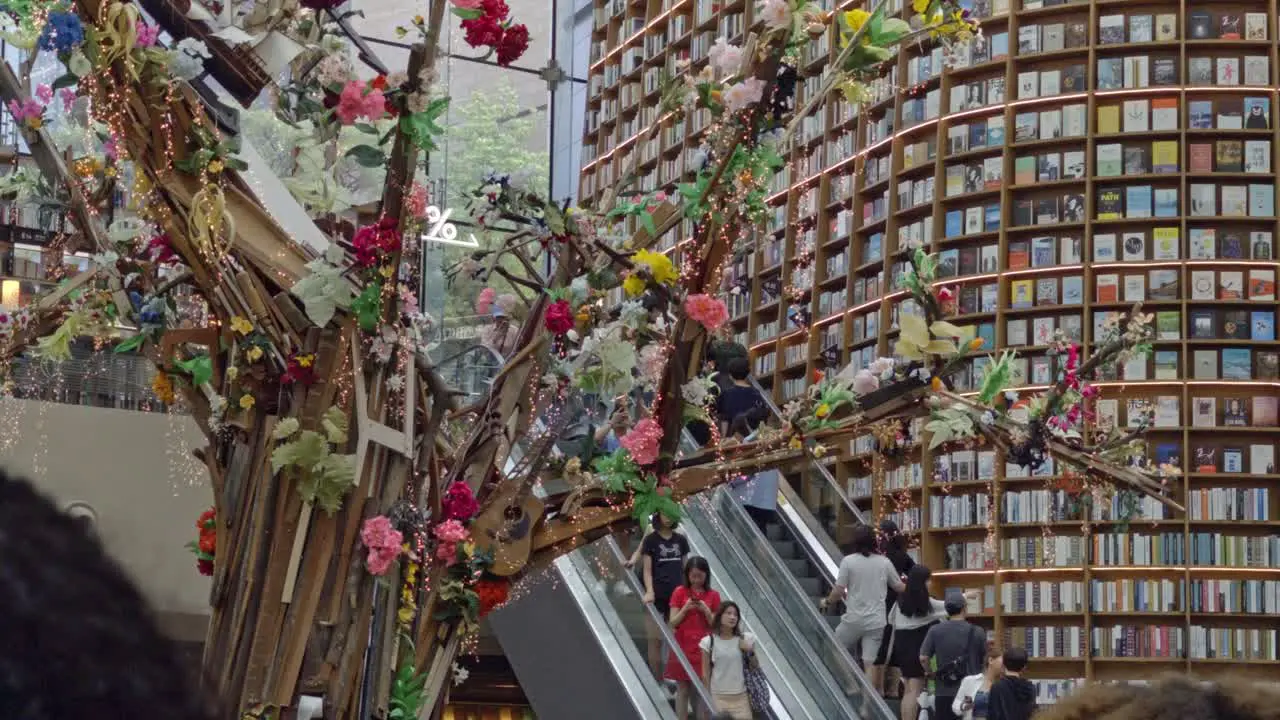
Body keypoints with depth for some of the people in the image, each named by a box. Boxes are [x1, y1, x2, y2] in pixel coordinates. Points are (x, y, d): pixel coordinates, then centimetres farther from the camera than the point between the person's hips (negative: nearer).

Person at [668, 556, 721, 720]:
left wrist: (706, 611, -13)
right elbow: (673, 623, -1)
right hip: (683, 648, -1)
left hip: (703, 649, 1)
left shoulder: (713, 596, 3)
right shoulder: (680, 593, 1)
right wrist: (685, 609, -16)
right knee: (683, 690, 2)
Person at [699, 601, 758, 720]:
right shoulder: (709, 642, -4)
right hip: (717, 696, -1)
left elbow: (756, 667, 8)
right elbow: (706, 673, 1)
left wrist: (750, 652, -11)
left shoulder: (746, 639, -1)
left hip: (740, 696, 1)